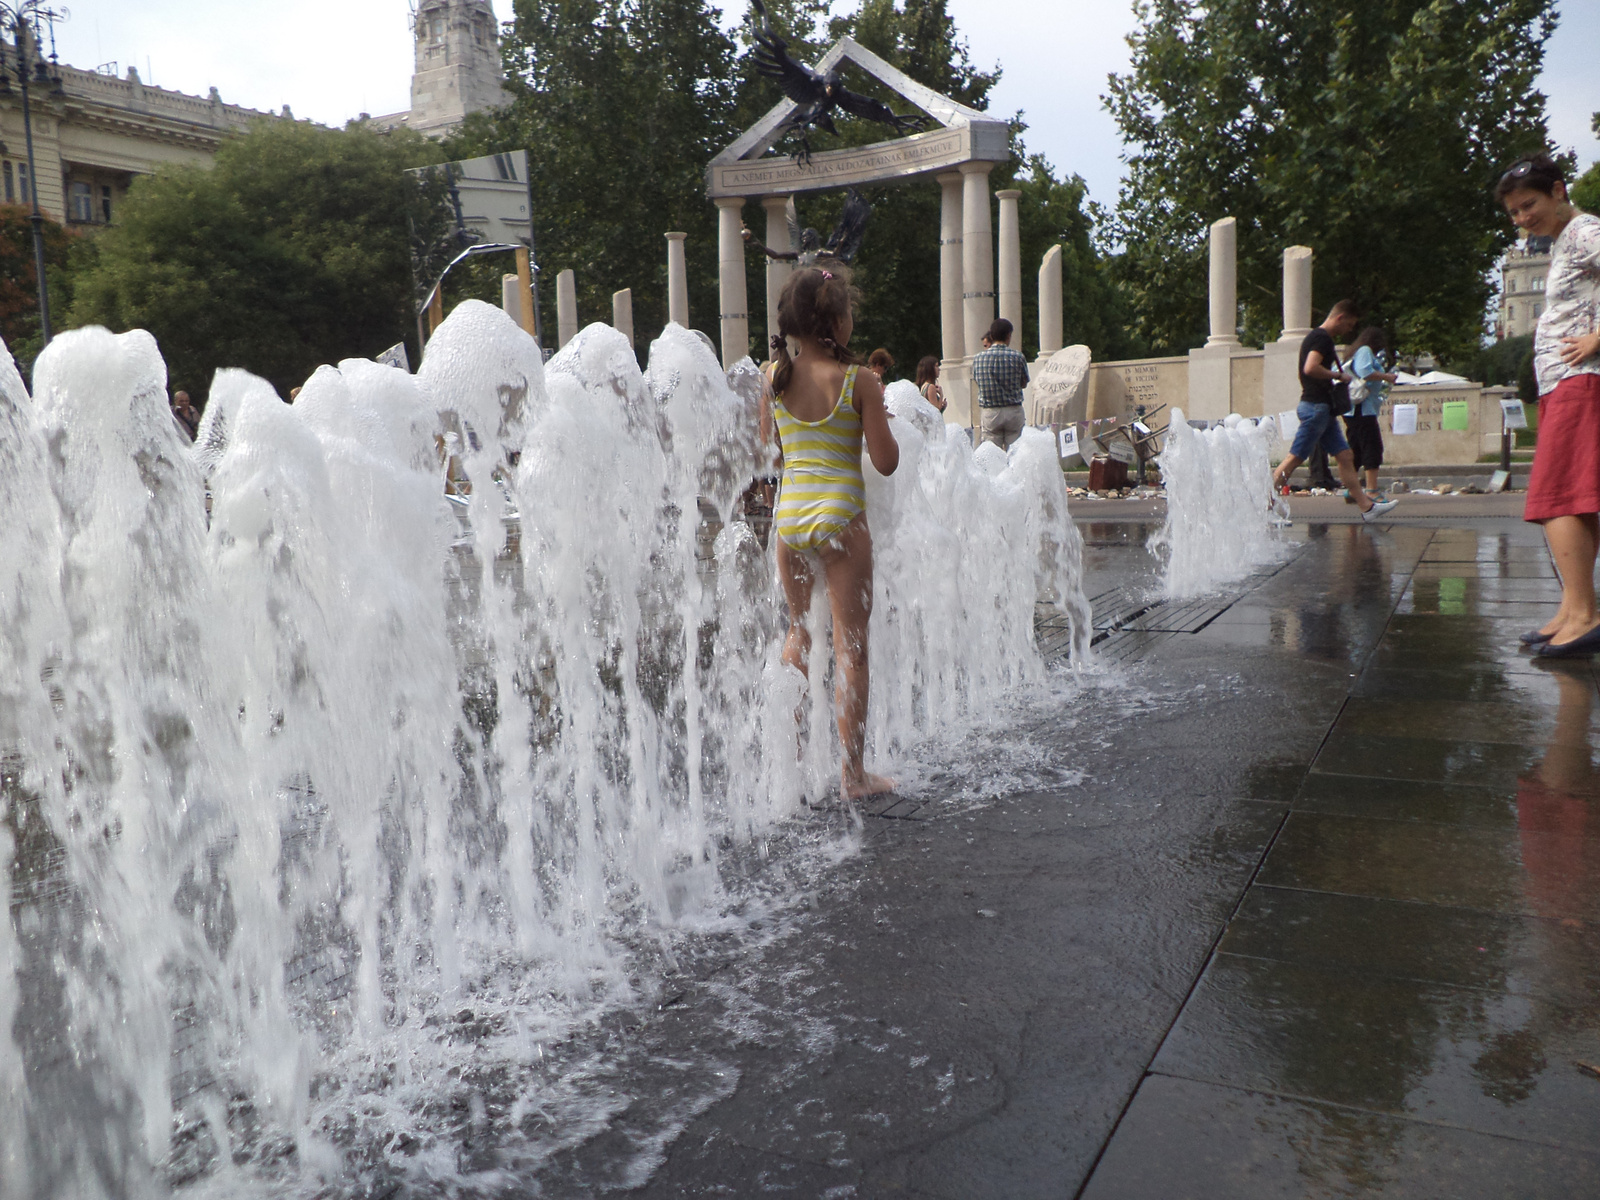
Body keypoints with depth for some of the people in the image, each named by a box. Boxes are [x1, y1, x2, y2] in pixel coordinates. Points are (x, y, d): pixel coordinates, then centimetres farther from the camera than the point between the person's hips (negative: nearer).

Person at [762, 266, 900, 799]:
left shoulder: (775, 376, 2)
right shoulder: (858, 381, -10)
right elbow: (886, 461, -7)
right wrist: (879, 417, 10)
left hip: (789, 512, 5)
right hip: (840, 515, -5)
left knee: (800, 630, 23)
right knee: (850, 646, 2)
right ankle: (853, 773, 8)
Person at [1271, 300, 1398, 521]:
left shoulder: (1317, 337, 21)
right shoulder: (1322, 338, -11)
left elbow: (1310, 370, 28)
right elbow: (1310, 368, -25)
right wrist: (1338, 375, -12)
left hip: (1323, 408, 11)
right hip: (1316, 406, -11)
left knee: (1344, 457, 7)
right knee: (1295, 458, -10)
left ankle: (1367, 506, 7)